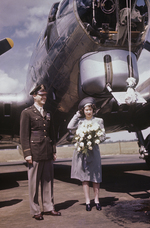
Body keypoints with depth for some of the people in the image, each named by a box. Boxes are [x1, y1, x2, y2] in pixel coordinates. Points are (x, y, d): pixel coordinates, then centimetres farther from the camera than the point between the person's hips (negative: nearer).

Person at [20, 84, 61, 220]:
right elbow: (24, 135, -6)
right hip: (35, 153, -6)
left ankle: (48, 208, 23)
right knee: (34, 182, 3)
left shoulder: (48, 114, 16)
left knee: (48, 181, 11)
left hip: (47, 153, 6)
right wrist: (27, 153, -11)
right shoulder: (27, 113, -2)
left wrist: (54, 151, 15)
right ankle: (35, 211, 14)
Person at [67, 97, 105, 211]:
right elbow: (70, 127, -10)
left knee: (96, 176, 2)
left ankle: (96, 200, 14)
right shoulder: (80, 121, 7)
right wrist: (77, 114, -2)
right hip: (81, 151, 1)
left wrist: (94, 140, -13)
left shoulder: (98, 121, 7)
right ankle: (87, 201, 10)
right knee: (84, 176, 3)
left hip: (93, 151, 0)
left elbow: (103, 136, 5)